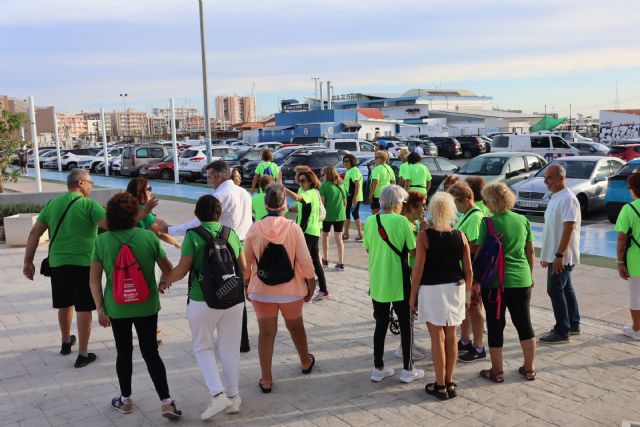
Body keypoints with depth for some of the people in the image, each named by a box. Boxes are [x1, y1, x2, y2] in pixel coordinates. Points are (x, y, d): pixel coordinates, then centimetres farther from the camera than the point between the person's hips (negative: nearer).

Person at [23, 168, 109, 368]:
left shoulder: (52, 204, 8)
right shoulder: (89, 204, -9)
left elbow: (35, 233, 7)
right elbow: (110, 225, -21)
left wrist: (28, 261, 11)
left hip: (57, 263, 5)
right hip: (84, 263, -5)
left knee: (64, 304, 23)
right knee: (83, 308, 3)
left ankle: (66, 343, 42)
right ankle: (83, 355, 8)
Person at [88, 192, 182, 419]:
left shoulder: (102, 241, -9)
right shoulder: (148, 237, -10)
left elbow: (94, 280, -6)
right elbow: (168, 269, -2)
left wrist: (100, 309, 1)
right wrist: (162, 284, 18)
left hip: (117, 308, 0)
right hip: (146, 306, 0)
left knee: (124, 353, 17)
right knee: (151, 353, 10)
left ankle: (125, 400, 32)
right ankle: (166, 402, 7)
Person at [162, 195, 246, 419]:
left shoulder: (193, 235, -9)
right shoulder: (232, 233, 3)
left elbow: (182, 270, -11)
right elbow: (243, 268, 7)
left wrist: (166, 281, 8)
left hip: (203, 301, -3)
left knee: (203, 347, 16)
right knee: (230, 349, 16)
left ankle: (217, 394, 3)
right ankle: (232, 396, 27)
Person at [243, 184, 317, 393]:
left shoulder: (255, 229, -9)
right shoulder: (293, 228, -14)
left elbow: (246, 262, -1)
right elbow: (305, 261, -11)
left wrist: (247, 285, 13)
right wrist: (310, 283, 4)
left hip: (261, 290, 0)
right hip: (291, 289, 0)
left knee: (266, 333, 9)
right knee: (296, 327, 22)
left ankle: (266, 380, 15)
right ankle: (306, 362, 43)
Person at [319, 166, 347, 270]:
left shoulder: (324, 185, -9)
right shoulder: (341, 185, 5)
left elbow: (322, 201, -12)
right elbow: (345, 202, 9)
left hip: (327, 215, -3)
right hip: (340, 215, 3)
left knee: (325, 236, 16)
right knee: (339, 238, 6)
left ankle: (325, 260, 25)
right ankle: (341, 263, 2)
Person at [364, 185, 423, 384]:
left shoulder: (370, 221, -2)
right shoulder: (402, 221, -14)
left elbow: (368, 248, 7)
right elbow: (413, 249, -11)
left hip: (377, 283, 4)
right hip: (399, 283, -4)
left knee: (381, 325, 16)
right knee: (406, 325, 12)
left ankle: (378, 368, 21)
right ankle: (408, 369, 19)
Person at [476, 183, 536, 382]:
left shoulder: (488, 223, -12)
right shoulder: (523, 220, 3)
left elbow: (480, 254, -12)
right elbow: (530, 251, 10)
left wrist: (476, 282, -7)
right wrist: (530, 274, 22)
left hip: (495, 282, -4)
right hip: (522, 280, 5)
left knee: (495, 325, 7)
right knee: (524, 323, 16)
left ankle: (497, 371, 16)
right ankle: (529, 368, 25)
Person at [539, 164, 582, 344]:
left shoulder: (568, 199, -18)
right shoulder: (555, 198, 12)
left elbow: (569, 228, -23)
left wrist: (559, 255, -25)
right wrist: (546, 254, 19)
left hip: (562, 256, -10)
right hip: (555, 255, 10)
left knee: (555, 290, -5)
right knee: (565, 289, 17)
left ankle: (562, 332, 3)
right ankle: (573, 325, 29)